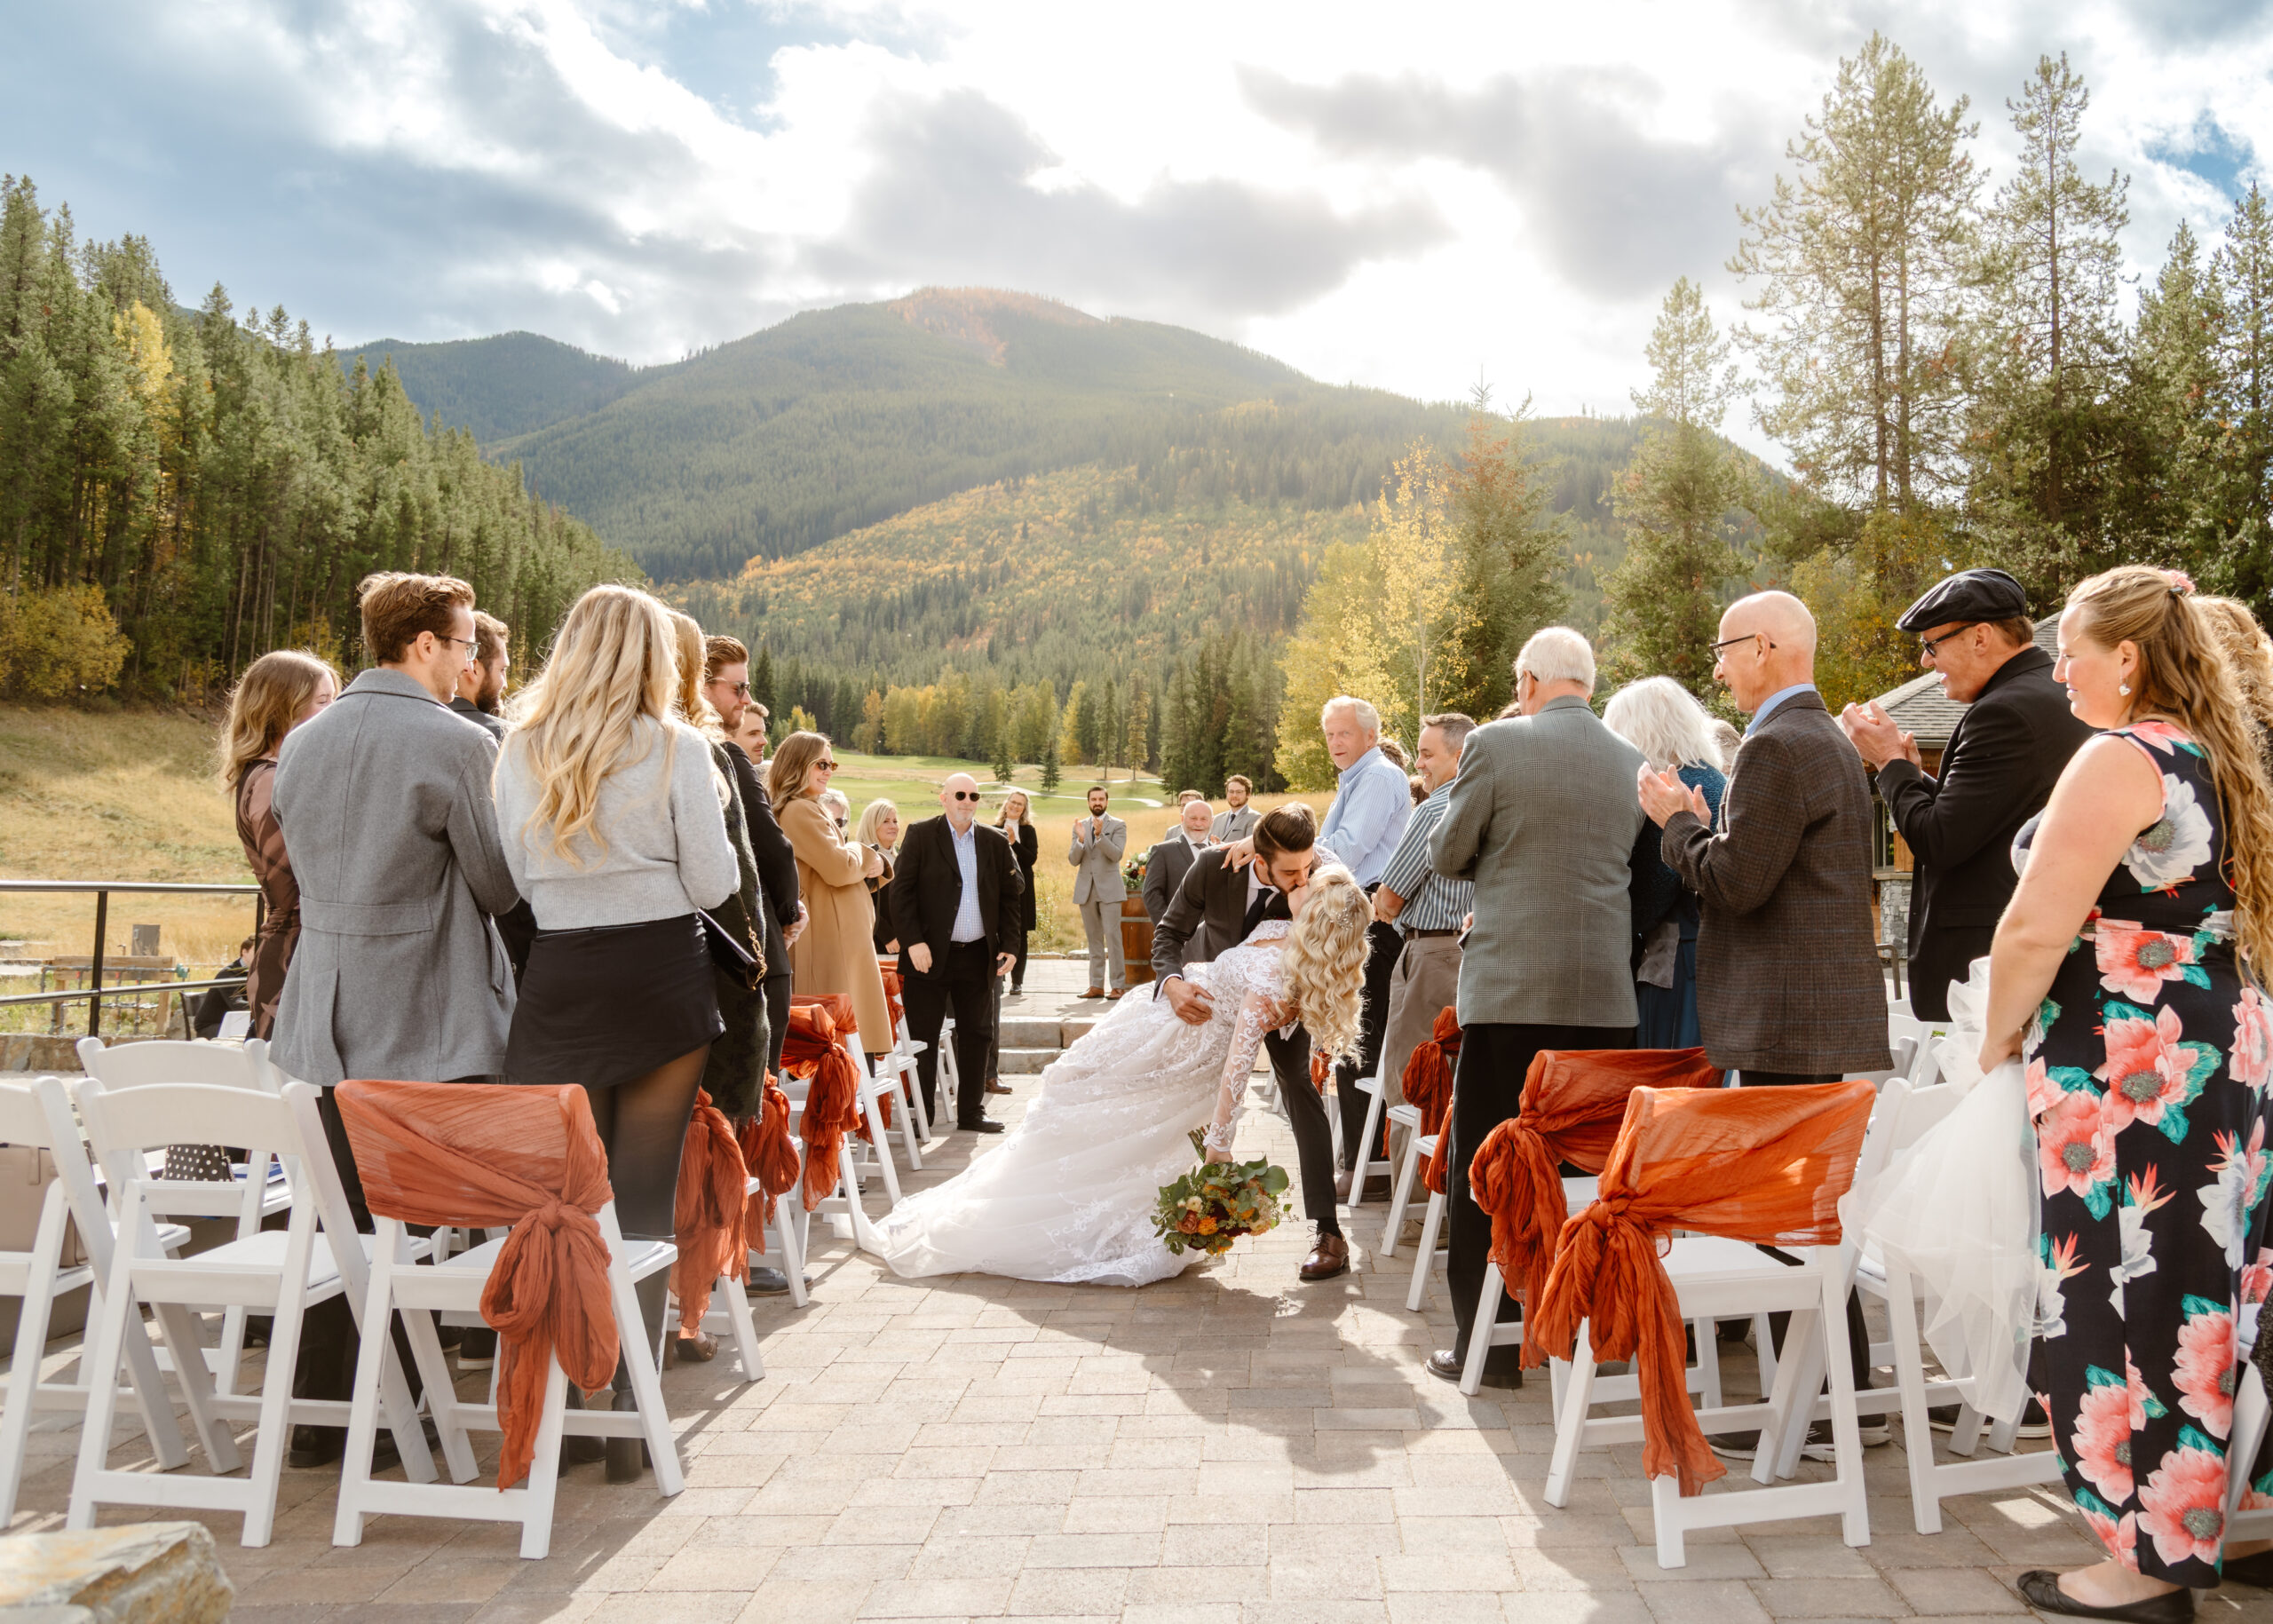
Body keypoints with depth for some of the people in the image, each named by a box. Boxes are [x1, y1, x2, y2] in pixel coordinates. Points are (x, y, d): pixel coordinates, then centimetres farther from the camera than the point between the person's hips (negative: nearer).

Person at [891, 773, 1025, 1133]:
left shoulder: (996, 842, 8)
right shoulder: (921, 836, -2)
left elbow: (1010, 898, 10)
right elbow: (901, 891, -7)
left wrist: (1009, 946, 1)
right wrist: (913, 941, -15)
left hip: (978, 955, 4)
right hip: (930, 954, -3)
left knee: (977, 1036, 9)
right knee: (922, 1037, 2)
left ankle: (971, 1111, 21)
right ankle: (920, 1114, 12)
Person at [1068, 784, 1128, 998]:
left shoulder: (1118, 826, 1)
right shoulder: (1080, 826, 10)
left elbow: (1116, 854, -13)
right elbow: (1073, 860, 2)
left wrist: (1100, 834, -26)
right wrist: (1080, 839, -15)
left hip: (1109, 888, -4)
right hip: (1086, 890, 4)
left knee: (1112, 936, -9)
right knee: (1093, 939, 7)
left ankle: (1118, 986, -7)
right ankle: (1096, 986, 11)